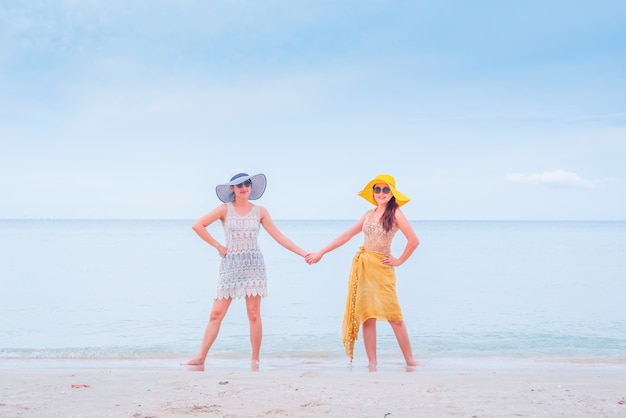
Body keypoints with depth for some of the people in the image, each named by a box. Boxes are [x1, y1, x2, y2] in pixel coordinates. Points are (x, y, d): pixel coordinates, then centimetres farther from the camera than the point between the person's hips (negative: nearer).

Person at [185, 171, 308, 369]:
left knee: (254, 314, -1)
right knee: (216, 314, 0)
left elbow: (279, 237, 4)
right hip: (230, 264, 0)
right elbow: (198, 225, -5)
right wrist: (218, 246, -5)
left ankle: (255, 360, 7)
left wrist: (303, 253, -2)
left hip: (253, 264, 0)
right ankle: (200, 357, 5)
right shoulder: (225, 209, 1)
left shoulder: (260, 211, 5)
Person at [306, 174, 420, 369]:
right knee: (367, 316, 3)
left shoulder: (395, 213, -5)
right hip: (362, 267, 5)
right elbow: (346, 236, 15)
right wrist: (320, 253, 15)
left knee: (394, 316, -4)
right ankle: (372, 363, 7)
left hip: (382, 269, -4)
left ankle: (409, 360, 6)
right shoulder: (368, 214, 10)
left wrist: (399, 261, -3)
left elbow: (414, 240, -11)